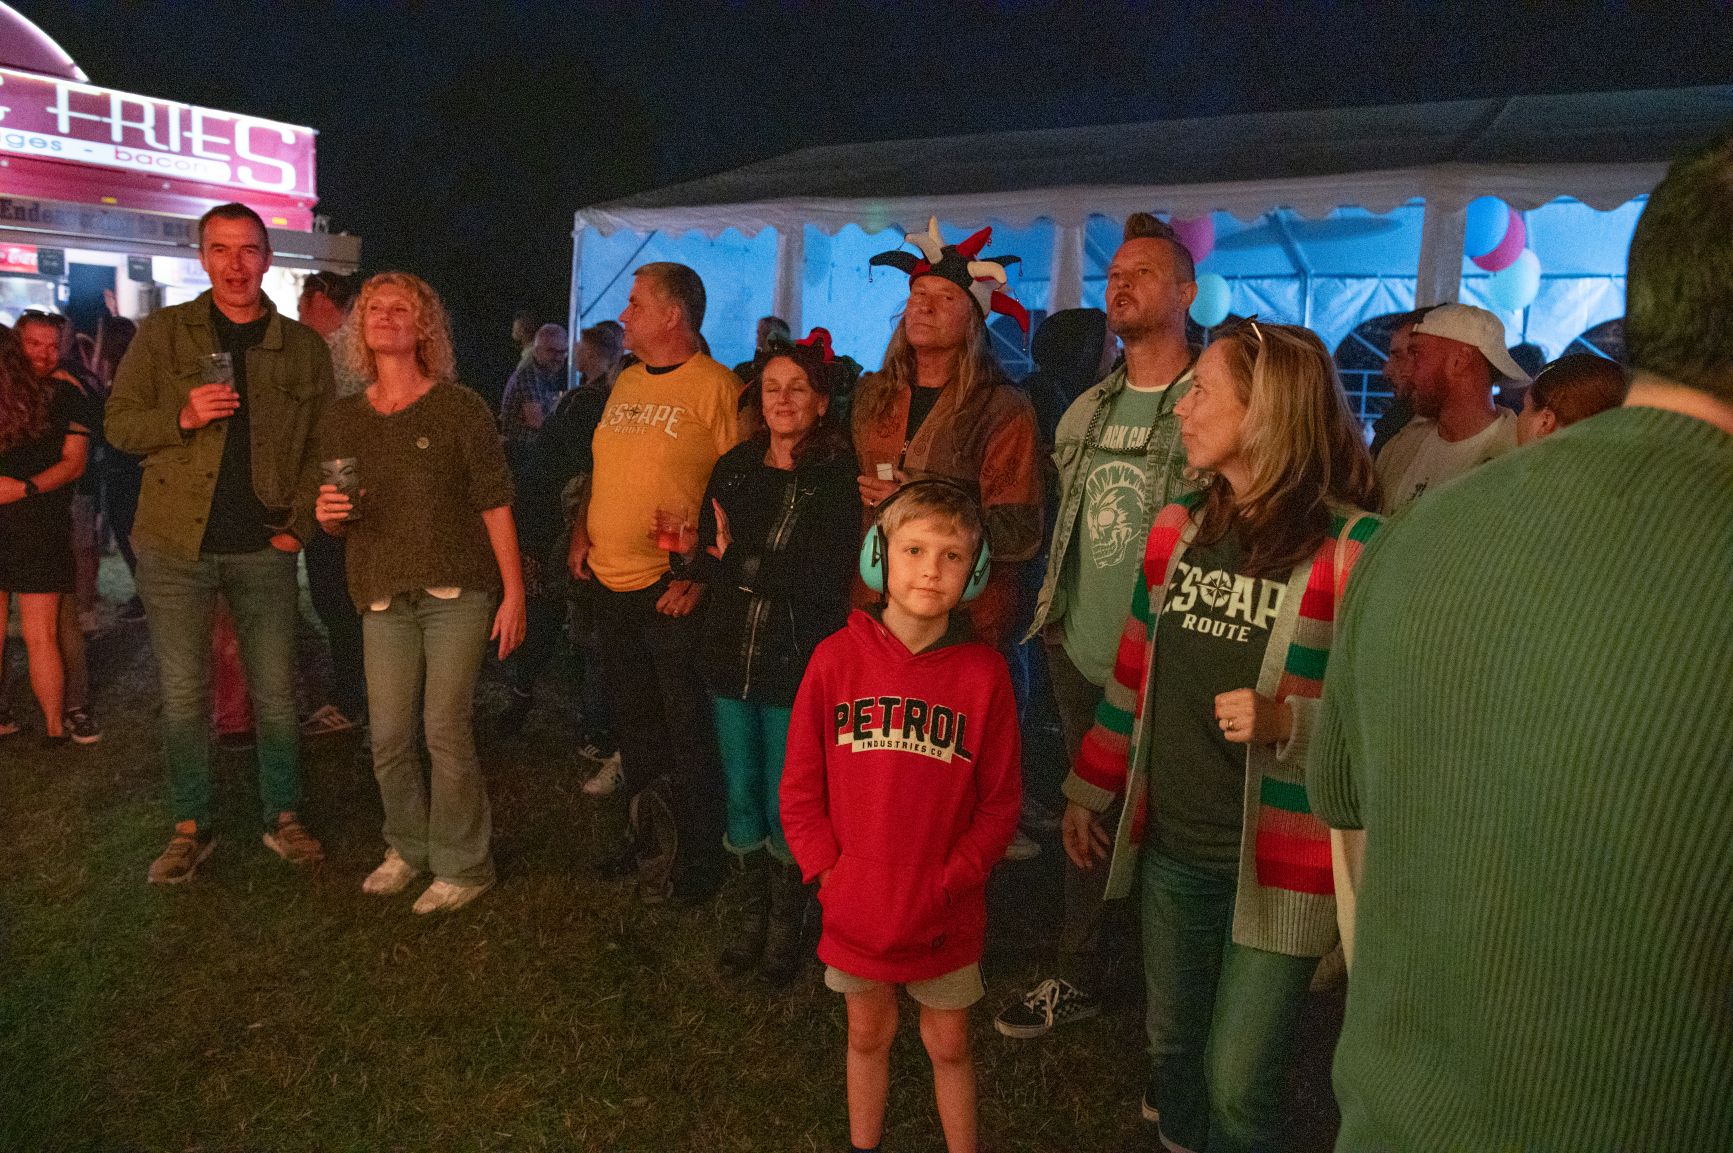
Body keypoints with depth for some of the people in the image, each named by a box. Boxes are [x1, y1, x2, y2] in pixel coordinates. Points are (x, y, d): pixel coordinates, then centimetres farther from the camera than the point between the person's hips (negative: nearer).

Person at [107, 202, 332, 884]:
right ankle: (191, 827, 21)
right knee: (183, 696, 7)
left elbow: (323, 444, 6)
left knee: (276, 694, 7)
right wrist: (182, 417, -16)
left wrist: (299, 524, -3)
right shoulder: (162, 333, 4)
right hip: (175, 546, 0)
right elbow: (119, 423, 3)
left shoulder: (303, 346, 5)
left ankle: (283, 818, 22)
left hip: (264, 548, 1)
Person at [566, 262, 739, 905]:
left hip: (673, 592, -8)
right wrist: (580, 533, 8)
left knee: (687, 732, 3)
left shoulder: (716, 387, -11)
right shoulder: (625, 383, 13)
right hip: (612, 586, 8)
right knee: (633, 726, 18)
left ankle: (697, 863, 18)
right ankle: (649, 841, 35)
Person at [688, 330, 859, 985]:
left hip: (797, 666, -4)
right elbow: (705, 559, 4)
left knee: (786, 806, 5)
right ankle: (752, 914, 34)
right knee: (741, 795, 14)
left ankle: (787, 924, 27)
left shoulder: (838, 477, -7)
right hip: (730, 660, 5)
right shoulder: (733, 470, 8)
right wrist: (777, 575, -14)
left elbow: (827, 579, -15)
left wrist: (740, 563, -12)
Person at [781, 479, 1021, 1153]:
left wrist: (946, 885, -12)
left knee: (948, 1045, 18)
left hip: (946, 914, -1)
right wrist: (828, 872, -10)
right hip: (856, 909, 1)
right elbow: (800, 788, -3)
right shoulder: (837, 658, -10)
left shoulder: (984, 673, -12)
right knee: (868, 1036, 23)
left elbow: (999, 805, -5)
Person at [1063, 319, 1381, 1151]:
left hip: (1278, 861, -5)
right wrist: (1090, 791, 16)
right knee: (1172, 1048, 22)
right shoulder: (1175, 529, 4)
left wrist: (1285, 722, -27)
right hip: (1170, 847, 5)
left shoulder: (1353, 548, -15)